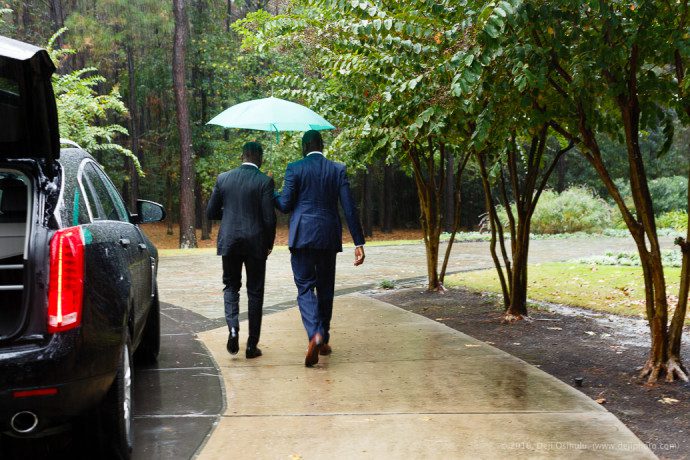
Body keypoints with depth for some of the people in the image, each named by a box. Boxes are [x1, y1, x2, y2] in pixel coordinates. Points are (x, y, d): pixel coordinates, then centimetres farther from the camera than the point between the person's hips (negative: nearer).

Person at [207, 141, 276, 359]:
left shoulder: (223, 178, 2)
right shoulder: (265, 181, -8)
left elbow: (211, 212, 5)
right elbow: (269, 218, -10)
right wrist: (269, 243, 5)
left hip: (229, 242, 2)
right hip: (255, 242, -2)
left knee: (231, 286, 17)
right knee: (255, 292, 8)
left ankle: (233, 327, -8)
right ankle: (252, 345, 11)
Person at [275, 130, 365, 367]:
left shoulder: (295, 168, -3)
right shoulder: (338, 169, 4)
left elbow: (285, 205, -3)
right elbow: (349, 208, 0)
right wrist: (358, 242, 1)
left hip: (302, 236, -3)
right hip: (329, 237, 3)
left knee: (305, 287, 0)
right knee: (325, 288, 15)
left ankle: (315, 334, -23)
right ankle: (324, 340, 23)